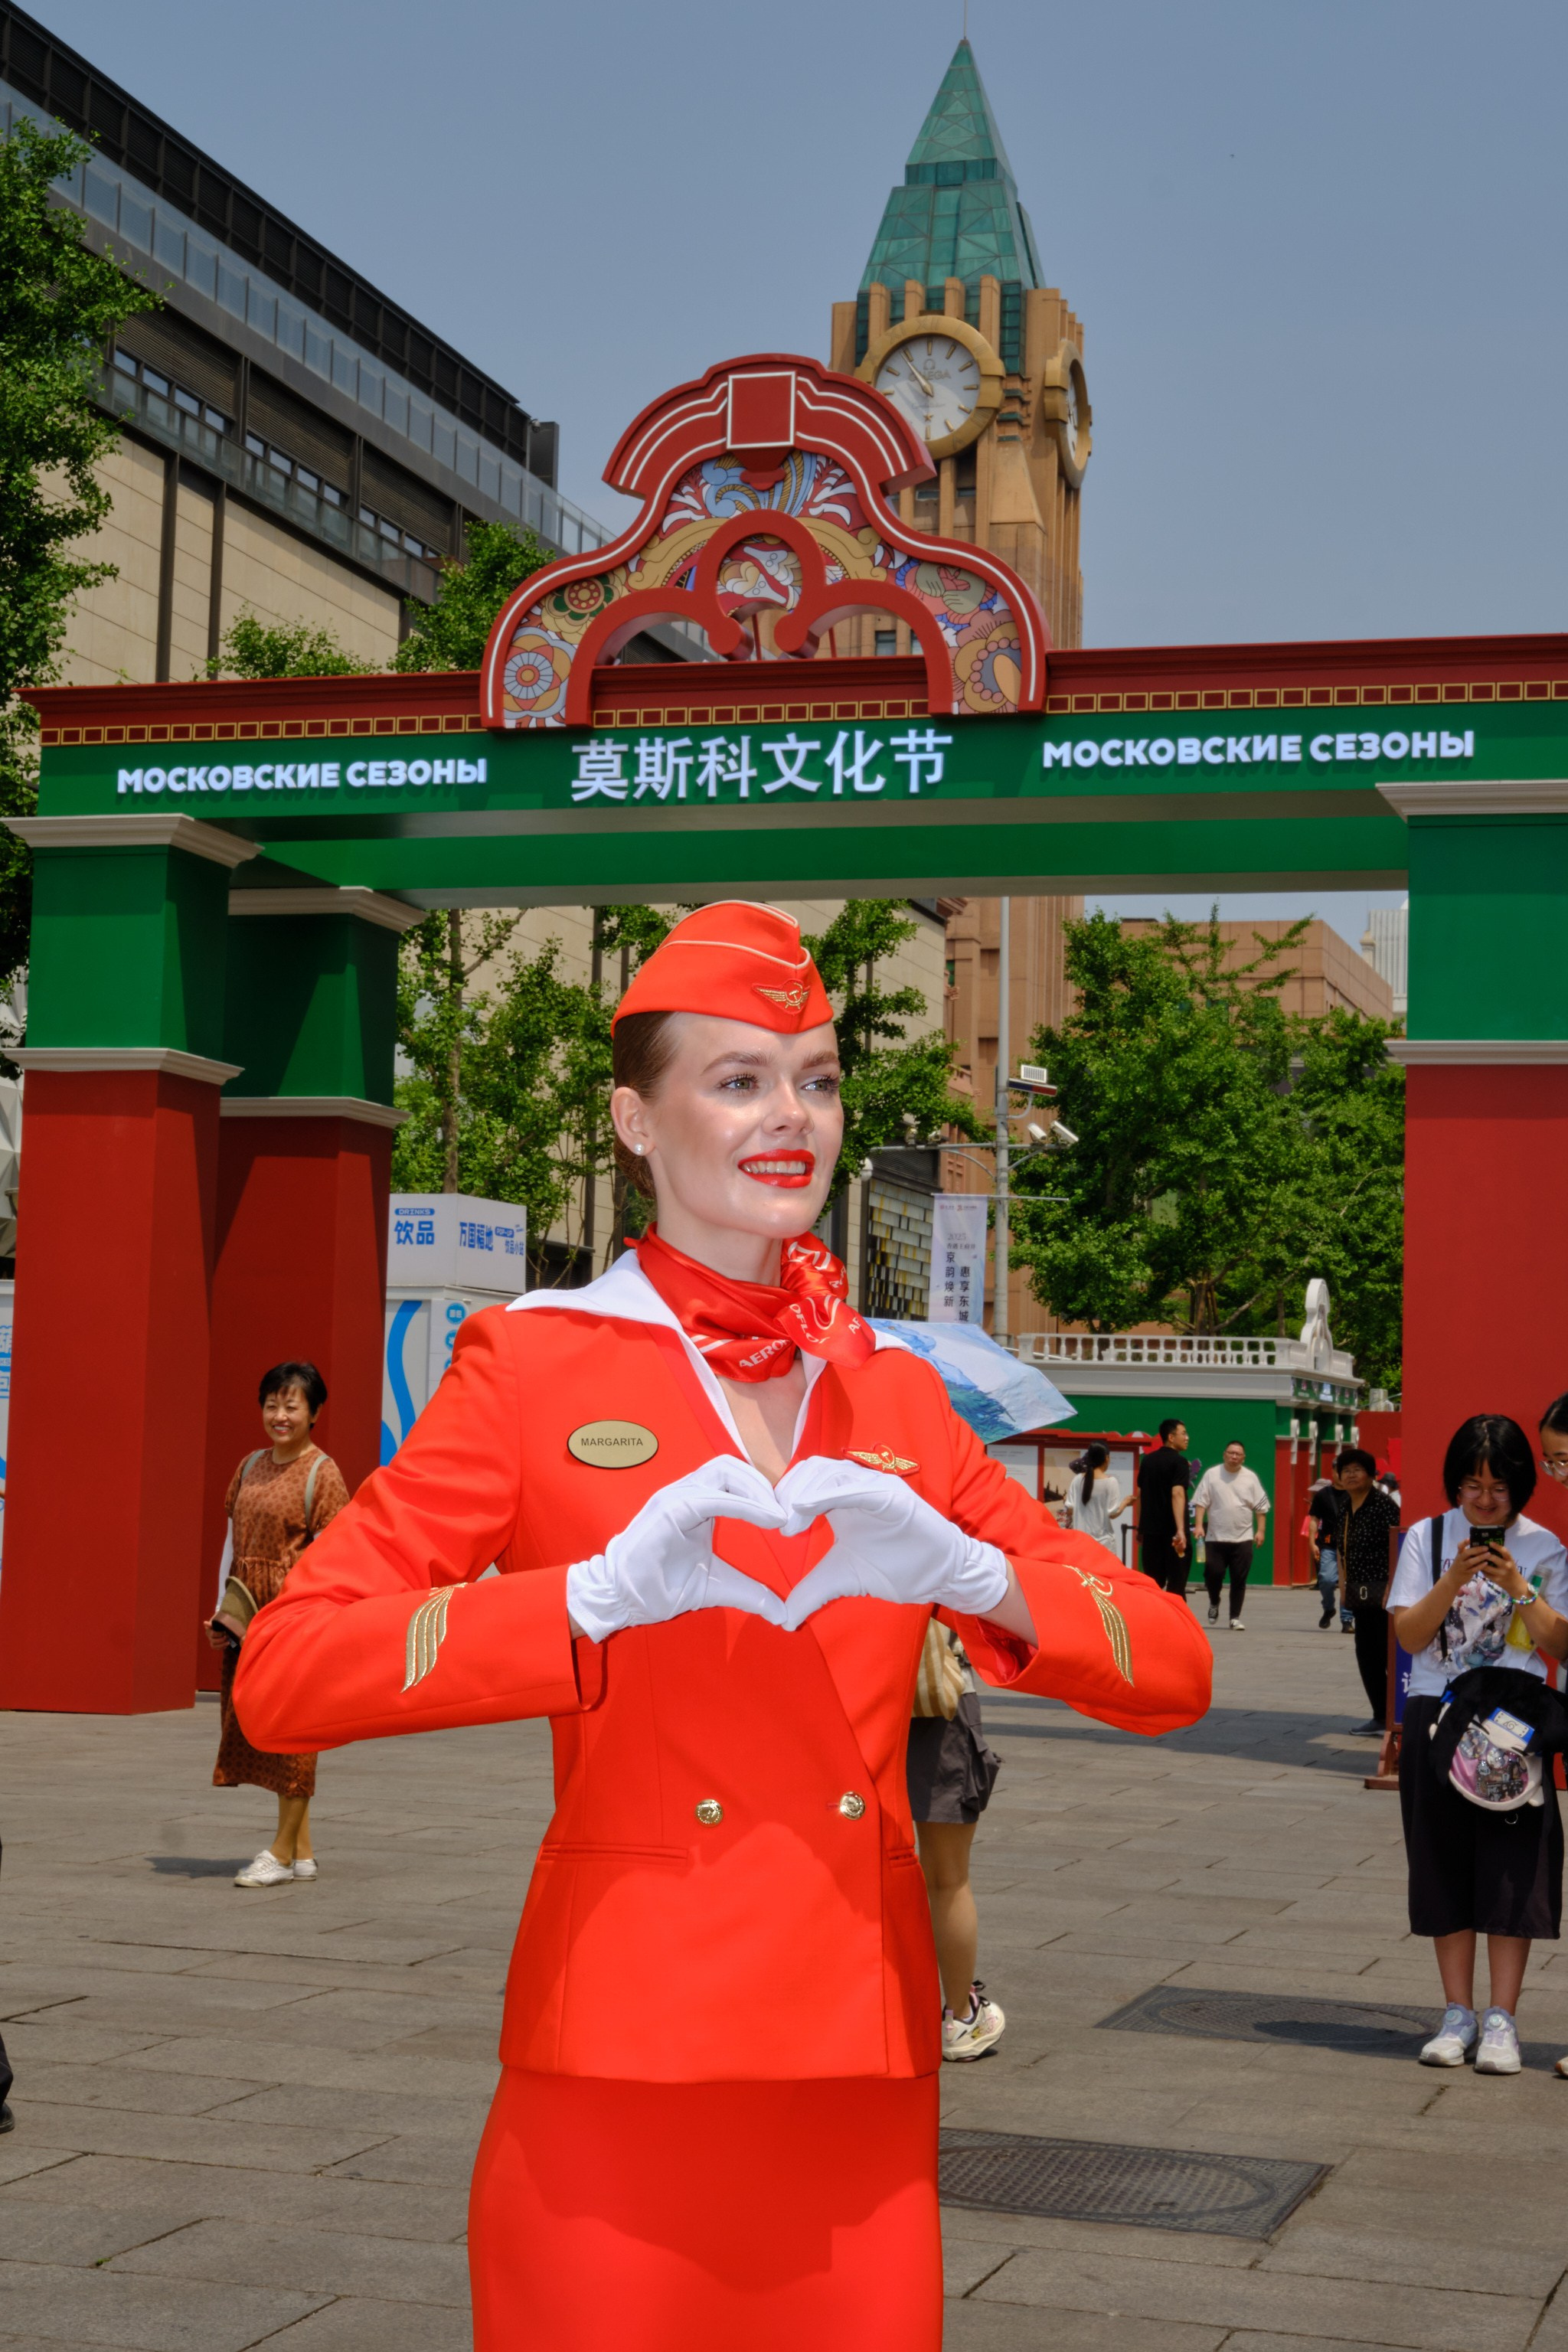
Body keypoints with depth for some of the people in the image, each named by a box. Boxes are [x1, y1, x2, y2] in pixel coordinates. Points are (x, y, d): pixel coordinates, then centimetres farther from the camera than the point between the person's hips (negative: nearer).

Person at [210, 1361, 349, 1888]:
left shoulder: (322, 1473, -6)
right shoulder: (251, 1466, 13)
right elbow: (233, 1540, 16)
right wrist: (222, 1608, 9)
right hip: (247, 1614, 7)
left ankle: (283, 1851, 3)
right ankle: (302, 1852, 15)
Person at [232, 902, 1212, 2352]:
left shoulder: (895, 1393, 11)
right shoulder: (537, 1362, 0)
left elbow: (1174, 1673, 7)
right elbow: (282, 1675, -10)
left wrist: (970, 1578, -12)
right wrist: (606, 1594, -21)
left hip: (861, 2082, 4)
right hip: (621, 2071, -3)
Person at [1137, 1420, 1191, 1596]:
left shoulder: (1148, 1461, 12)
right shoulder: (1179, 1461, -9)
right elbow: (1177, 1494, -21)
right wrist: (1181, 1530, -29)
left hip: (1151, 1529, 6)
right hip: (1171, 1531, -6)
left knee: (1153, 1583, 10)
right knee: (1176, 1582, -2)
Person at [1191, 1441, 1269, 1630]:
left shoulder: (1250, 1478, 6)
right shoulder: (1212, 1475, 1)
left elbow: (1261, 1507, 9)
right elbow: (1200, 1502, -1)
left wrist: (1260, 1530, 1)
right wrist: (1199, 1525, -12)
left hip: (1243, 1539, 1)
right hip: (1215, 1537, -1)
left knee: (1239, 1580, 1)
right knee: (1213, 1574, -6)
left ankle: (1235, 1618, 9)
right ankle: (1214, 1603, 25)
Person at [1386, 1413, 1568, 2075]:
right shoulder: (1427, 1538, 3)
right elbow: (1409, 1635, -3)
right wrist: (1454, 1580, -16)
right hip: (1436, 1721, 1)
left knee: (1513, 1867, -4)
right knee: (1445, 1865, 4)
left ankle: (1501, 2020, 1)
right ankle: (1458, 2014, 14)